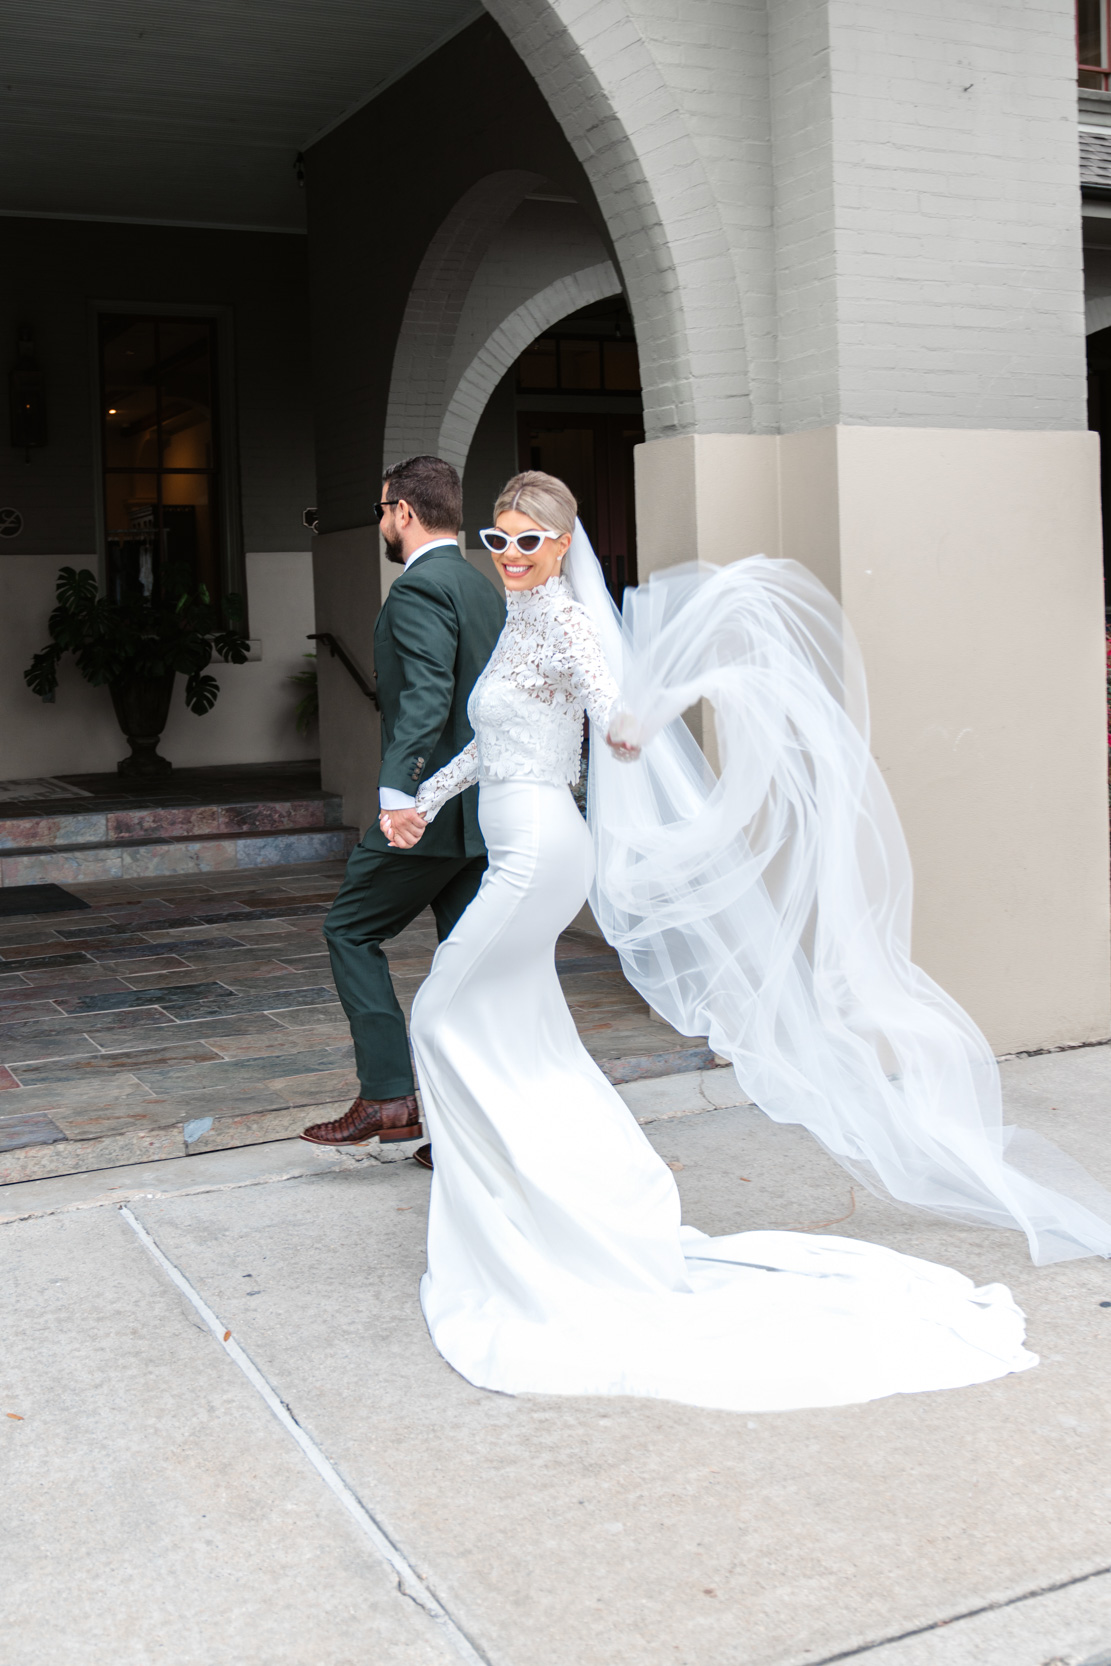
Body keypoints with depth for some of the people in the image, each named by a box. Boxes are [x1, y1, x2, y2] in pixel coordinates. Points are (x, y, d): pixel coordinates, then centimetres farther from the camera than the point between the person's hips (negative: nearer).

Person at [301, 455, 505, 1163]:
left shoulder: (420, 588, -12)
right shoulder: (486, 588, 16)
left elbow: (427, 695, -27)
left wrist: (400, 788, -35)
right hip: (486, 808, 9)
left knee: (352, 931, 5)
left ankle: (388, 1096, 2)